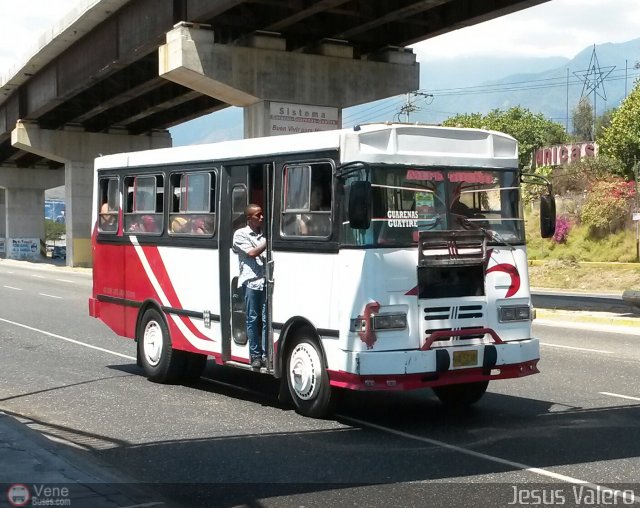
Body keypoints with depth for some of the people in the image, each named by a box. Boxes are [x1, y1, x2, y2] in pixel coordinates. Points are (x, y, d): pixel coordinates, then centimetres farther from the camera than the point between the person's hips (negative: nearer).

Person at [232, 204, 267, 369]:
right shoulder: (240, 234, 5)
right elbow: (252, 253, -7)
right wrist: (268, 242, -6)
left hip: (266, 281, 4)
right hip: (251, 281, -3)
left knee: (266, 319, 0)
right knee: (253, 319, 0)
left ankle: (266, 354, 2)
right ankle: (255, 355, 5)